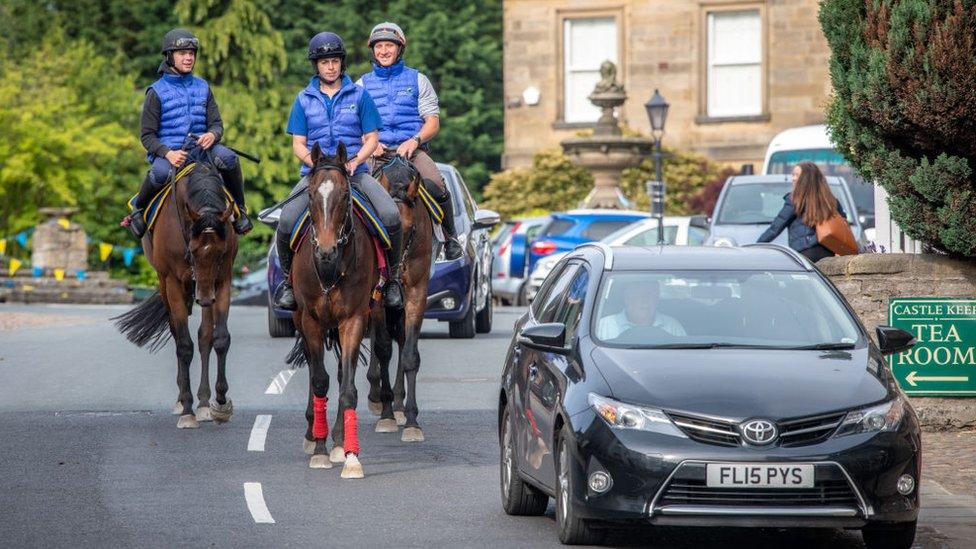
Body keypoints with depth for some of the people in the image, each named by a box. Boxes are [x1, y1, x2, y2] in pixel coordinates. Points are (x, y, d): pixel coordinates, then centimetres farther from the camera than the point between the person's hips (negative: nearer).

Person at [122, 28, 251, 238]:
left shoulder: (202, 87, 12)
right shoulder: (157, 92, 0)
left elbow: (217, 124, 11)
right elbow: (147, 136, -3)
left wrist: (212, 135, -15)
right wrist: (168, 153, -22)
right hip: (167, 152, -3)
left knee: (228, 157, -28)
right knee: (161, 172, -38)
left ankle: (239, 209, -8)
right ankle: (137, 209, -9)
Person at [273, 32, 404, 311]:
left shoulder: (359, 96, 8)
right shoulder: (304, 100, 10)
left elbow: (371, 139, 6)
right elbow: (298, 144, 8)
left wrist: (354, 162, -12)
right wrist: (315, 162, -11)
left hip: (355, 171, 0)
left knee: (391, 216, -25)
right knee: (286, 221, -26)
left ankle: (392, 277, -5)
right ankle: (289, 278, -2)